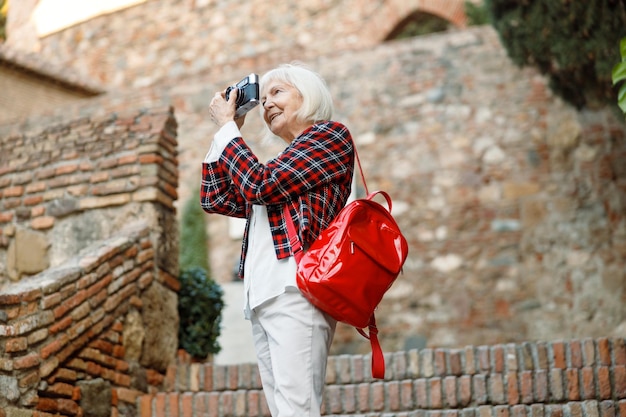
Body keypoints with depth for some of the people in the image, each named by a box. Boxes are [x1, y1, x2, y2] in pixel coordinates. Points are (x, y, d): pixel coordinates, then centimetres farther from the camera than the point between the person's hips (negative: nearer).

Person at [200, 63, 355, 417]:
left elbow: (261, 185, -7)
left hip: (295, 286, -9)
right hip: (261, 295, 9)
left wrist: (227, 125, 6)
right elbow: (214, 199, 28)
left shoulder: (331, 135, 5)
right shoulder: (283, 165, 29)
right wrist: (226, 130, 25)